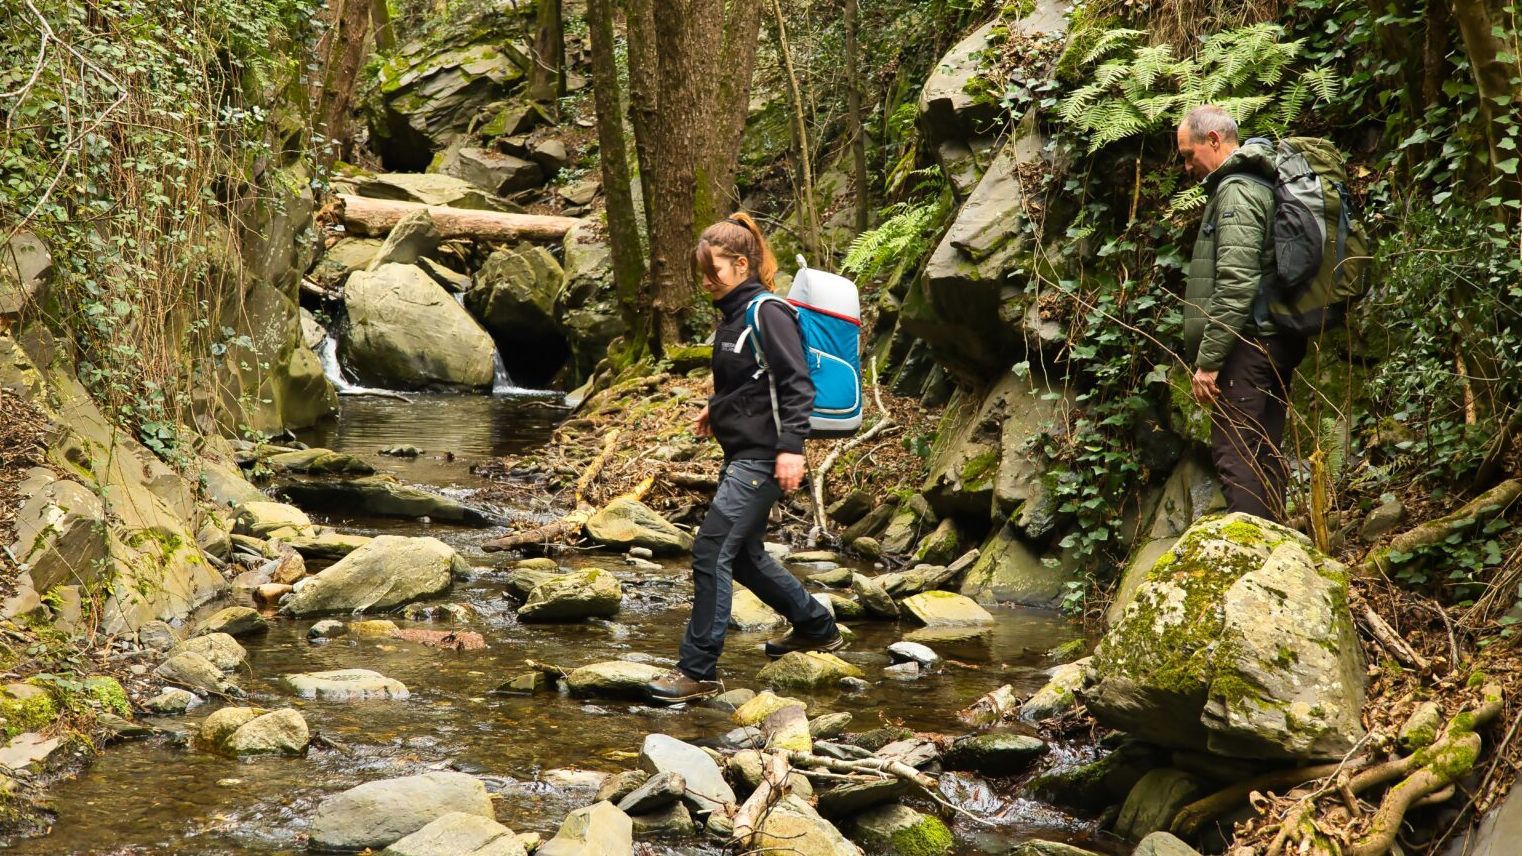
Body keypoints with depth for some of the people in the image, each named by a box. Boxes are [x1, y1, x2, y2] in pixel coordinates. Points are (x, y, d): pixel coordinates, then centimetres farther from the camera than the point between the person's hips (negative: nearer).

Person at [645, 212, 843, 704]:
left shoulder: (767, 314, -15)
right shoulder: (734, 314, 14)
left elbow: (798, 384, -21)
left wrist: (790, 447, -26)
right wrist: (716, 407, 20)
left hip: (762, 456, -11)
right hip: (741, 452, 11)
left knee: (711, 552, -12)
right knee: (742, 554, 19)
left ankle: (698, 672, -8)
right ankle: (817, 628, 36)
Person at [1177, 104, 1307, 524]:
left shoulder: (1237, 190, -12)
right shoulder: (1261, 183, 20)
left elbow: (1236, 284, -21)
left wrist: (1208, 358, -19)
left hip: (1249, 344, -10)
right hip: (1279, 341, 10)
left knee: (1235, 453, -12)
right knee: (1266, 454, 12)